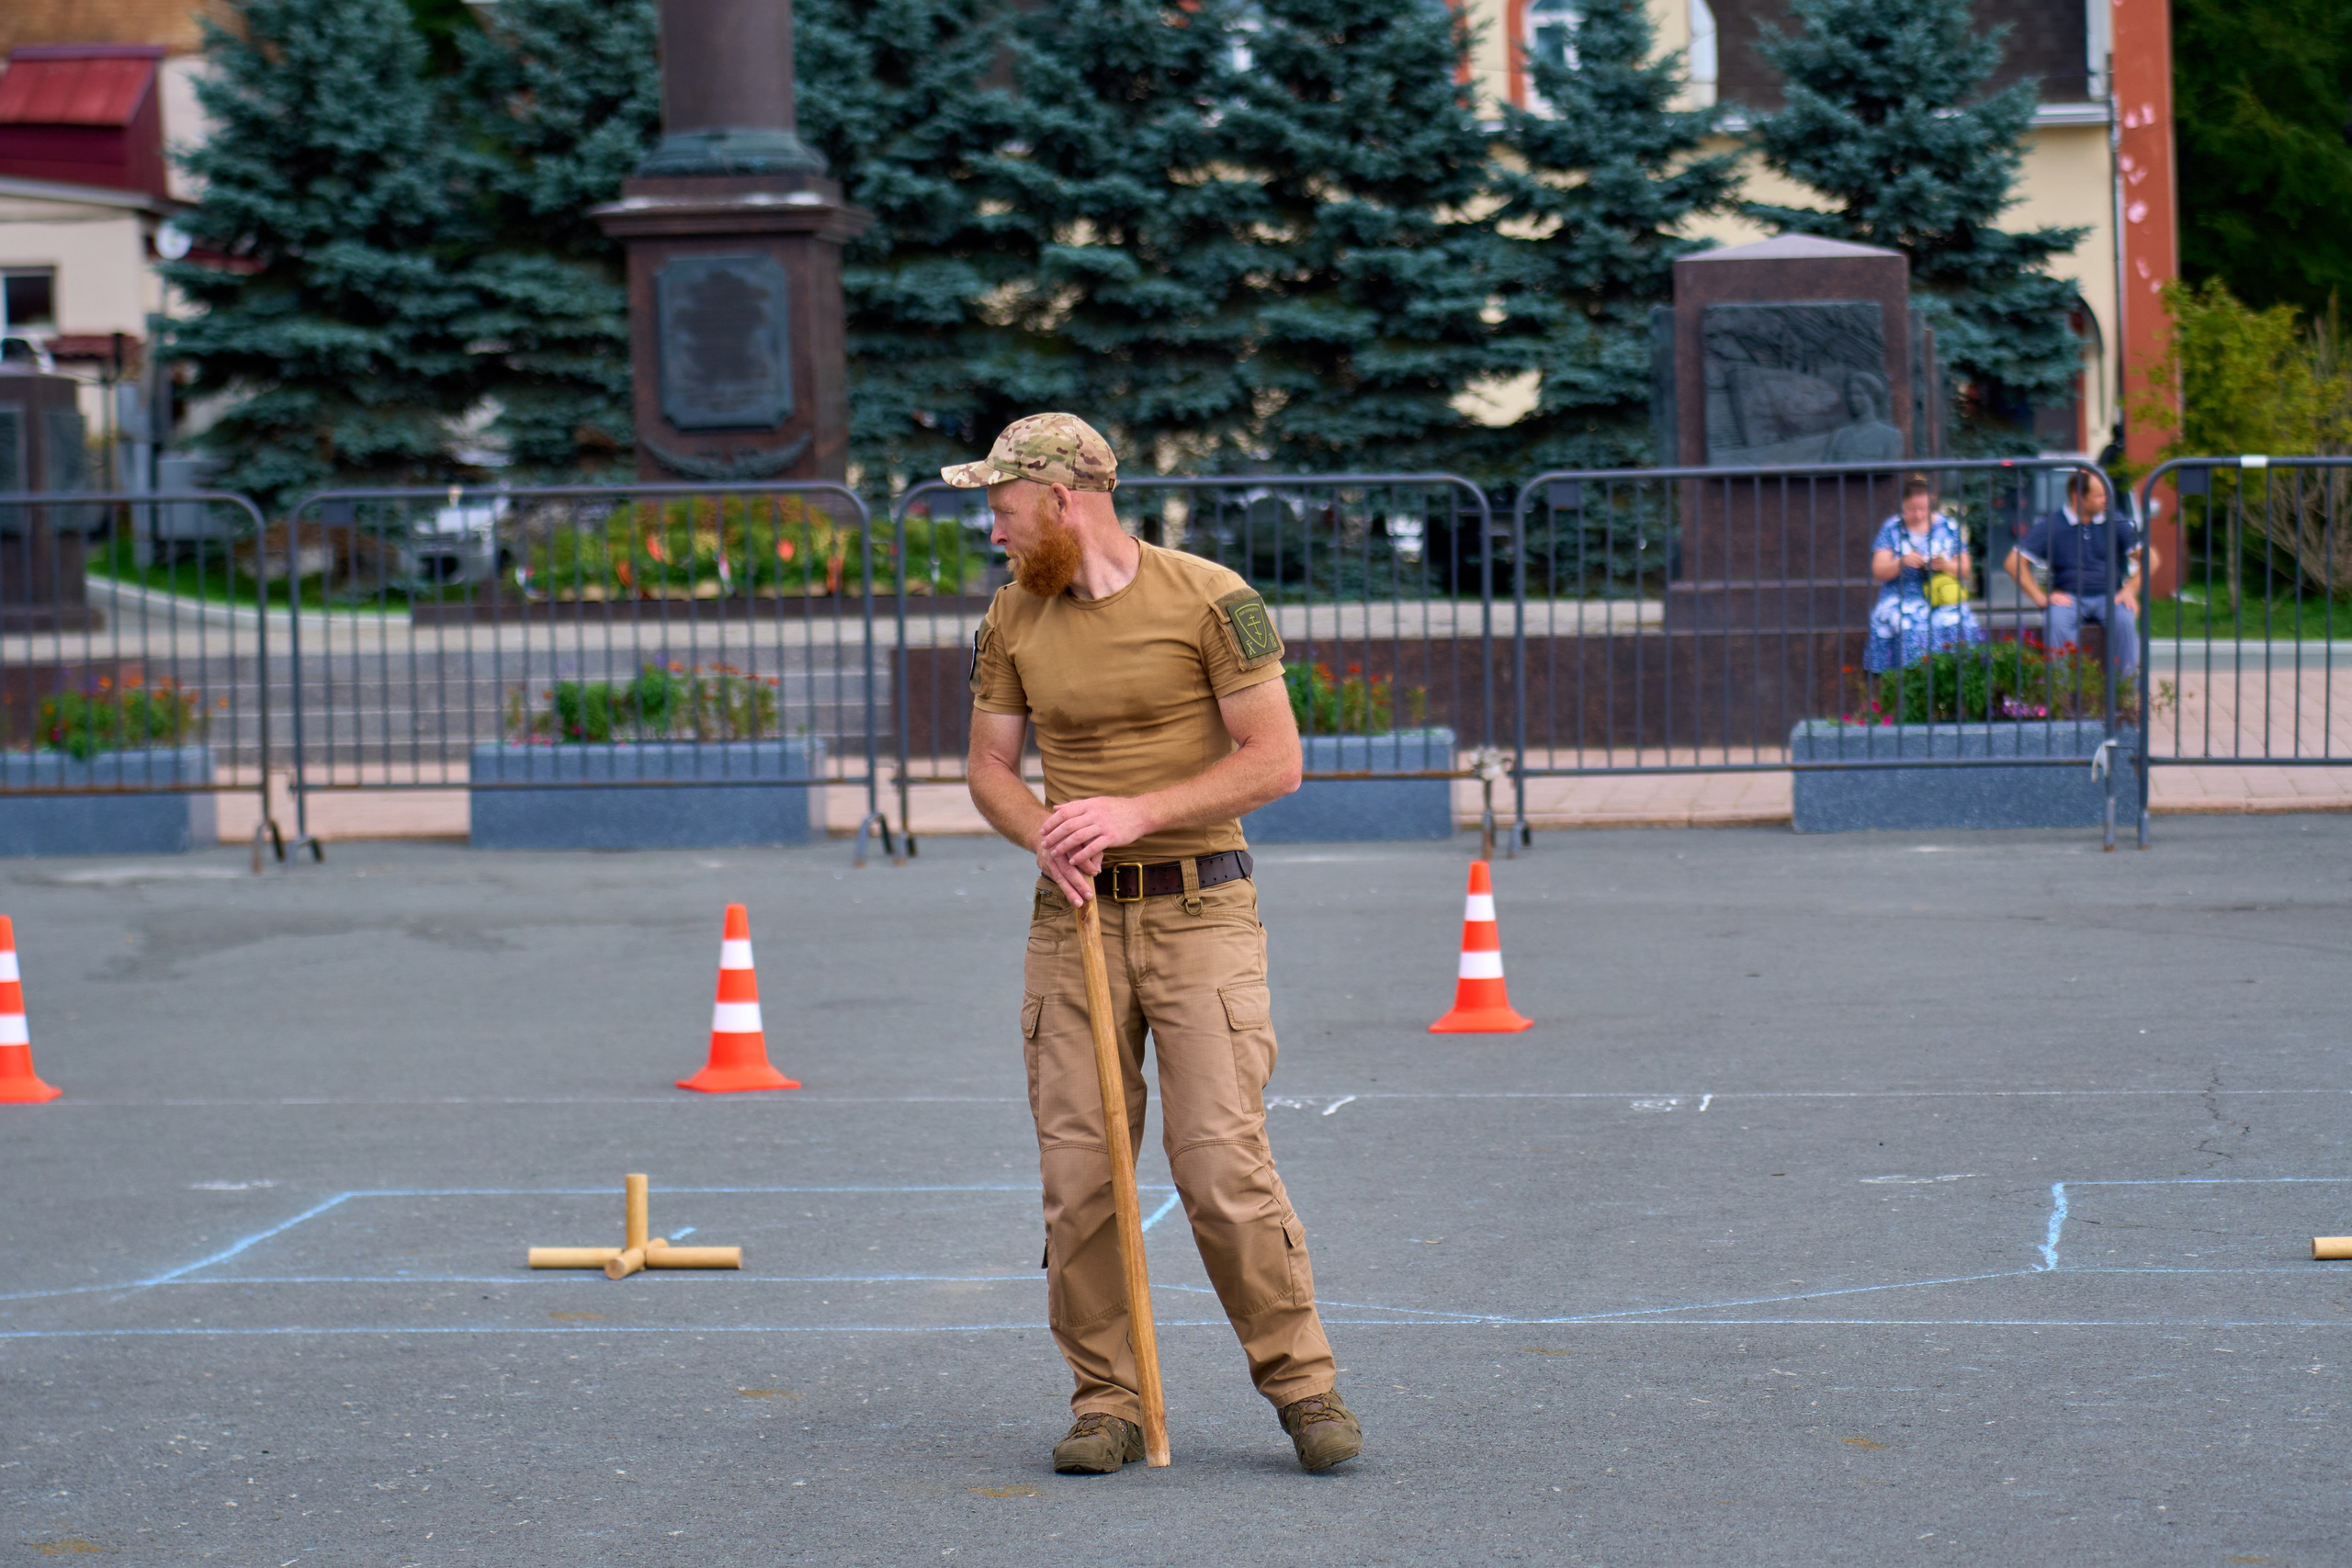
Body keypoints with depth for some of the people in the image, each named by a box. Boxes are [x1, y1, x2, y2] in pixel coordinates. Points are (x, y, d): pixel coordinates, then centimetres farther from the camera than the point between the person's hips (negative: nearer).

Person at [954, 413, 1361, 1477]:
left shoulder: (1210, 601, -7)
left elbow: (1275, 761, -9)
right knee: (1077, 1172, -1)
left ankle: (1302, 1385, 2)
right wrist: (1045, 834, -9)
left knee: (1223, 1163, -11)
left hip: (1200, 913, -4)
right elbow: (990, 769, 14)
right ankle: (1105, 1402, 9)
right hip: (1073, 915, 4)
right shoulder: (1013, 620, 8)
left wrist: (1136, 812, -18)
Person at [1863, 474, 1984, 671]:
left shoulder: (1948, 528, 10)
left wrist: (1946, 566, -12)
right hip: (1901, 602, -1)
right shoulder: (1891, 529, 8)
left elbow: (1965, 570, 10)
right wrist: (1902, 563, -19)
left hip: (1943, 604, 1)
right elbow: (1878, 571, 0)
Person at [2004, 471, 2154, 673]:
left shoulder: (2116, 523, 7)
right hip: (2068, 595, -1)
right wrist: (2041, 597, -9)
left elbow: (2149, 558, 9)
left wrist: (2130, 590, -4)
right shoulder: (2050, 525, 1)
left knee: (2124, 619, -31)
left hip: (2108, 596, 1)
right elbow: (2014, 562, -2)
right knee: (2055, 621, -34)